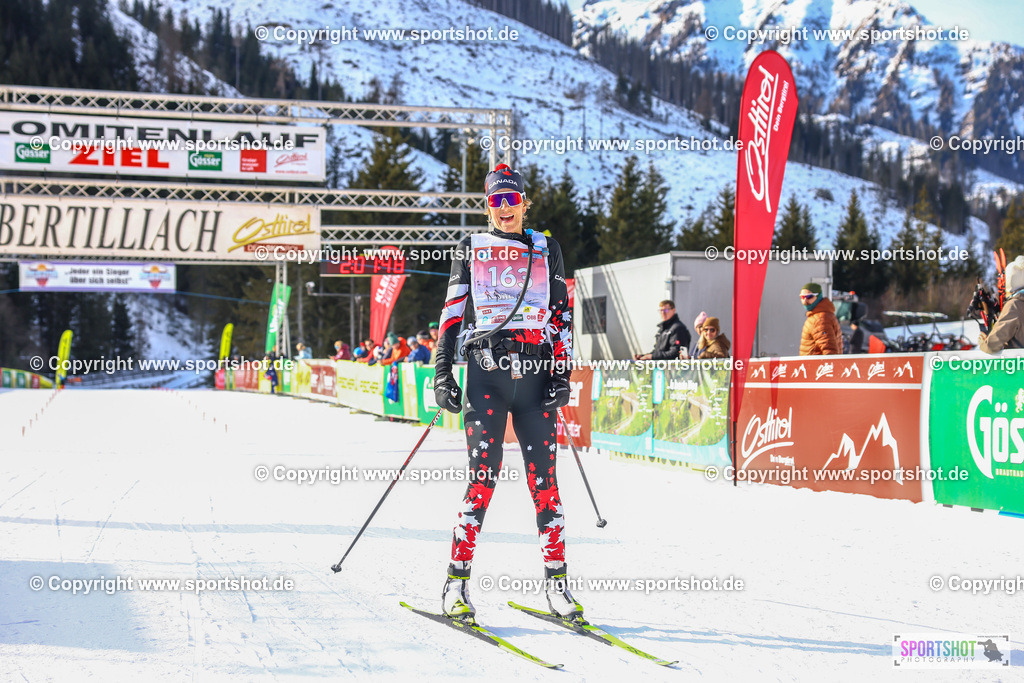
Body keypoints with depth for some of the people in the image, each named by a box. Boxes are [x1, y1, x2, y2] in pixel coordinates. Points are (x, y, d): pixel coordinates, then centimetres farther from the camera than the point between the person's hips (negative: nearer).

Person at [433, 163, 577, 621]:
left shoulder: (546, 249, 16)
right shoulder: (470, 249, 14)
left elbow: (562, 313, 12)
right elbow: (452, 312, 11)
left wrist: (562, 372, 1)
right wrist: (442, 371, 2)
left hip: (537, 374, 1)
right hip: (486, 372, -1)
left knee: (543, 476, -2)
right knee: (484, 476, -9)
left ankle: (556, 582, 4)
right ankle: (457, 581, -2)